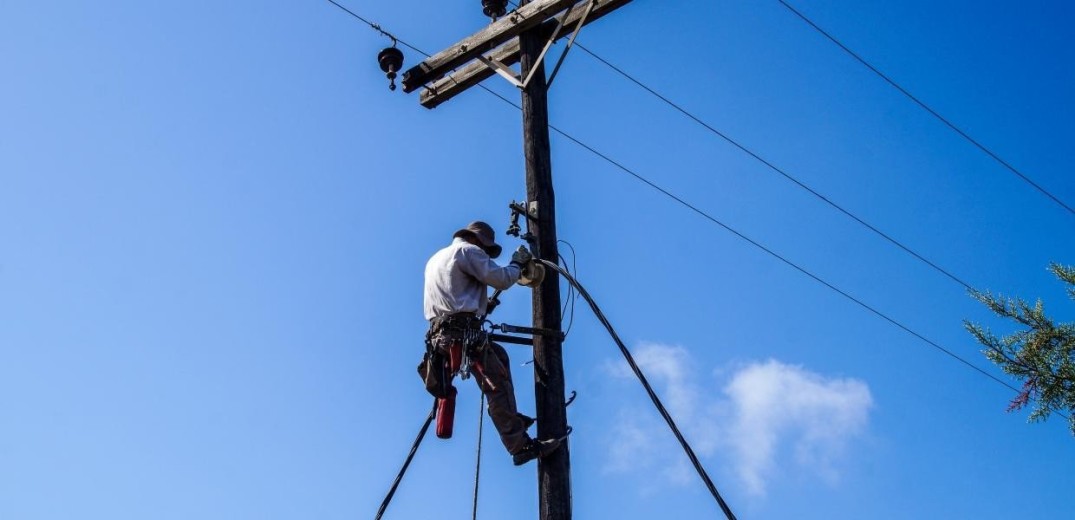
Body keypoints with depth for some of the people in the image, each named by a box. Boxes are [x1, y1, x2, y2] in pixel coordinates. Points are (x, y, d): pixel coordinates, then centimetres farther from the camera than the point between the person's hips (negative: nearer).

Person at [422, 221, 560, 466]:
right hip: (463, 332, -9)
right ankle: (521, 446, -15)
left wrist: (485, 304, 33)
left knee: (499, 355, 26)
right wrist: (517, 263, 12)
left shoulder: (435, 258, 28)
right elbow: (501, 278, -6)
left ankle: (510, 417, 22)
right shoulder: (468, 250, 1)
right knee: (498, 386, -10)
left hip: (439, 333, 9)